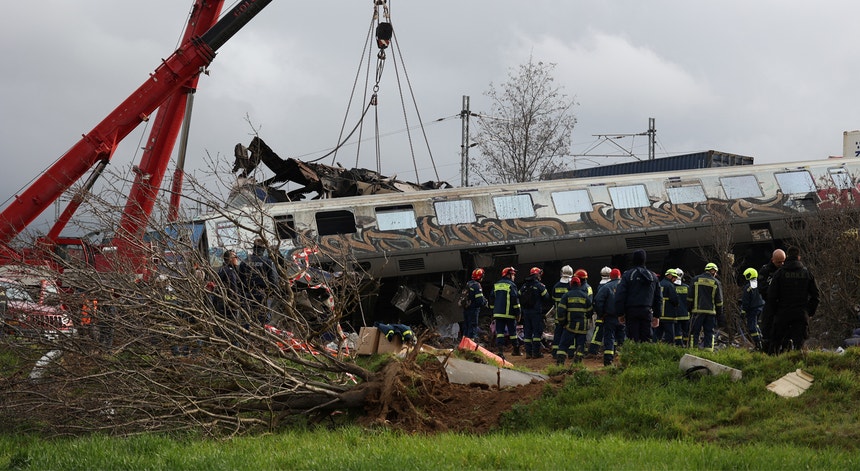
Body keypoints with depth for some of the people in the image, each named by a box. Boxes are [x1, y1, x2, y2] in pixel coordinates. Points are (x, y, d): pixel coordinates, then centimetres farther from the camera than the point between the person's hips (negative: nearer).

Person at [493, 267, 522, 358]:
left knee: (499, 332, -2)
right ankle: (516, 350, 19)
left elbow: (492, 300, 17)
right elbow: (515, 300, -9)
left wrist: (493, 313, 22)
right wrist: (518, 313, -5)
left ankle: (500, 350, -15)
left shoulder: (496, 285, 14)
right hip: (509, 313, -4)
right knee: (512, 332, 8)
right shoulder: (511, 285, -5)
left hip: (498, 313, 4)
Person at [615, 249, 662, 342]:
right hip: (647, 312, 3)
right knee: (646, 339, 5)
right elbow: (658, 298, 17)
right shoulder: (652, 276, 13)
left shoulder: (627, 275, -2)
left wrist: (620, 313, -1)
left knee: (633, 340, -5)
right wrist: (657, 316, 21)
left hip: (631, 311, -3)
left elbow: (619, 296, -7)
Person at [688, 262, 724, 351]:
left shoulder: (696, 280, 4)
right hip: (711, 311, 0)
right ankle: (708, 349, -1)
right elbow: (719, 301, 4)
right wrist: (719, 314, 11)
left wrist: (690, 308, 12)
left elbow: (690, 297, 4)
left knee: (695, 331, 2)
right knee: (709, 332, 5)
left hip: (697, 310, 0)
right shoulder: (716, 283, 2)